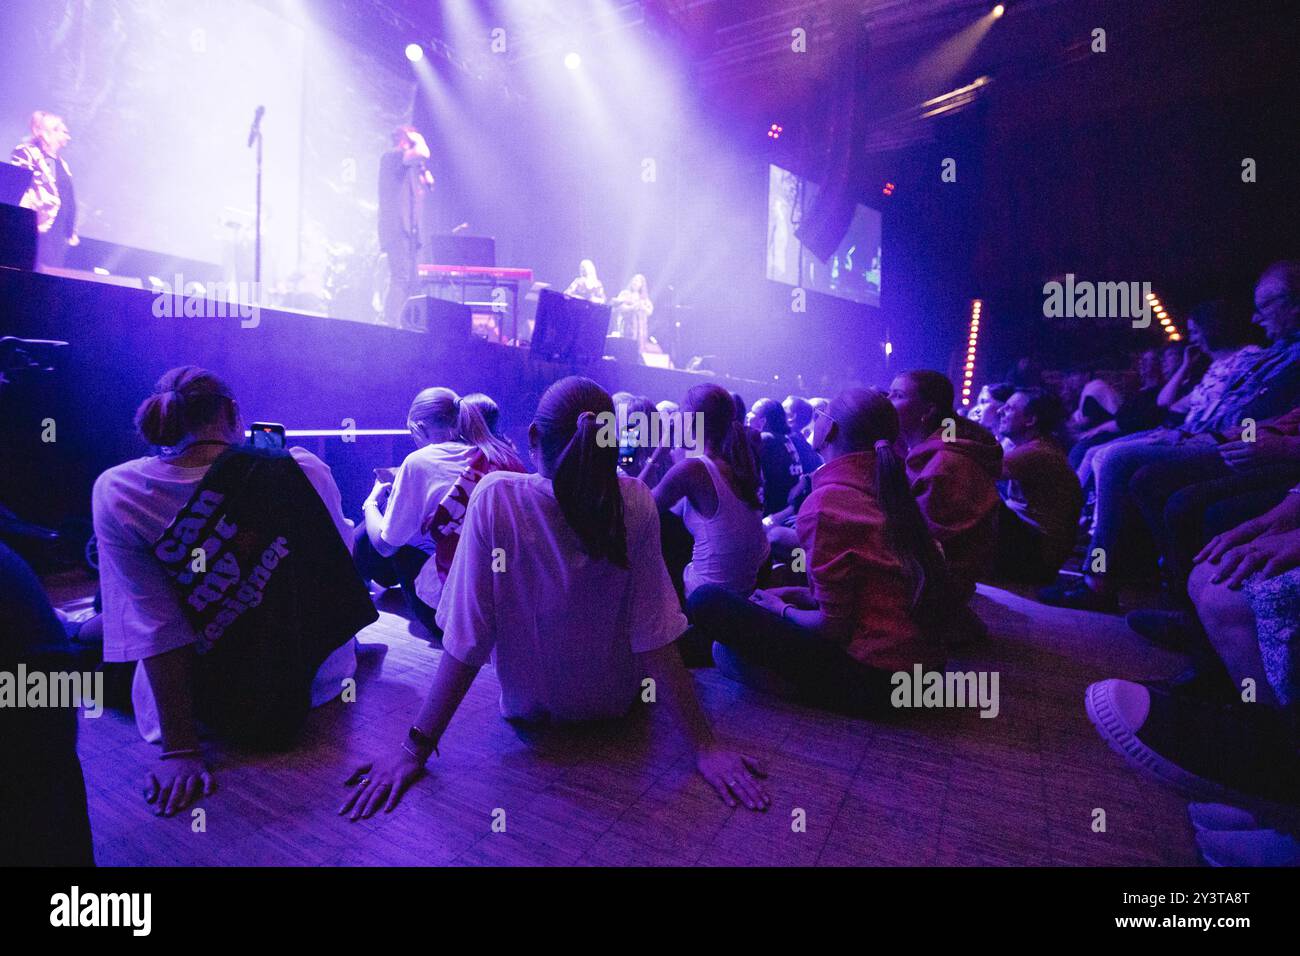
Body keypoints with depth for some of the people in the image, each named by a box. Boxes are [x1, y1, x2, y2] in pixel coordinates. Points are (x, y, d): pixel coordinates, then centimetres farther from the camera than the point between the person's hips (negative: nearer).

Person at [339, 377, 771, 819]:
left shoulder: (495, 499, -25)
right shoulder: (637, 505, -23)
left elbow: (465, 640, -23)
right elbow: (655, 638, -23)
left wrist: (416, 745, -14)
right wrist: (705, 745, -15)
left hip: (528, 706, 0)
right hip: (616, 704, 0)